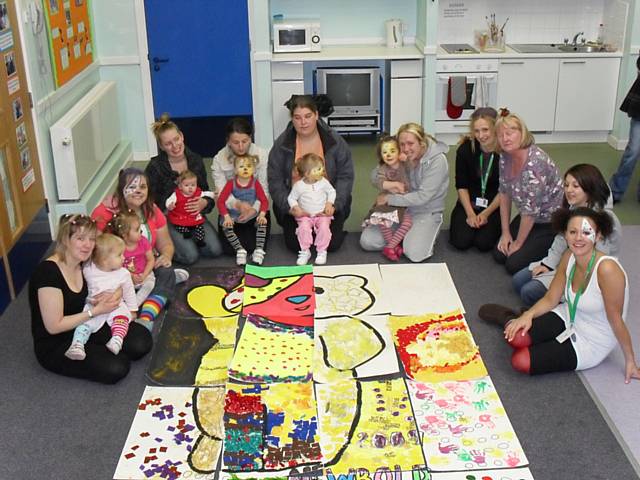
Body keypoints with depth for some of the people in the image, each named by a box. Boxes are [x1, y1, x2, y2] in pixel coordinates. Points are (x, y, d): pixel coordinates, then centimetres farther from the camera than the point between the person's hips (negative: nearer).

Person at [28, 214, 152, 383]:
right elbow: (54, 326, -23)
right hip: (55, 346, -7)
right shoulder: (48, 271, -24)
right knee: (116, 368, -24)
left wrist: (114, 296, -14)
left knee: (141, 342, -10)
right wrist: (96, 310, -21)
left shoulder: (85, 264, -1)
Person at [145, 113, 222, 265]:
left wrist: (204, 203, -13)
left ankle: (187, 239, 16)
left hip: (195, 215, 5)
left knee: (215, 250, -12)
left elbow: (206, 192, 8)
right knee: (190, 256, -21)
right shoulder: (155, 167, -12)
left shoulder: (195, 160, 1)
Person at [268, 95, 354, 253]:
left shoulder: (335, 141, -5)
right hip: (295, 207, 0)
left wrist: (334, 203, -18)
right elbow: (275, 181, -5)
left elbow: (345, 176, -4)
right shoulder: (282, 144, -5)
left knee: (332, 243, -14)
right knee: (295, 245, -14)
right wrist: (289, 207, -18)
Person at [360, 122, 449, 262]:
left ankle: (425, 233, 7)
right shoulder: (400, 156, -6)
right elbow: (374, 176, -1)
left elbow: (422, 197, -25)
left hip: (426, 212, -4)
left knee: (415, 253, -27)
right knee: (367, 241, -8)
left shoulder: (437, 161, -20)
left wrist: (389, 199, -21)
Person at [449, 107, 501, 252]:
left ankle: (491, 224, 14)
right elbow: (461, 185, -4)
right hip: (468, 203, 1)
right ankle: (458, 223, 16)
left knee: (483, 243, -18)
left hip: (494, 205, -1)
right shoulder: (466, 149, -13)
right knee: (461, 241, -16)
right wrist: (470, 214, -10)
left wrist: (486, 214, -11)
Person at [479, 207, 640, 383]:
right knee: (517, 337, -21)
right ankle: (511, 320, 14)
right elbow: (550, 299, 0)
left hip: (590, 344, -5)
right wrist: (529, 315, -18)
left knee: (522, 361, -18)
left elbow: (615, 319, -22)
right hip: (567, 318, 5)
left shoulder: (607, 269, -31)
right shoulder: (569, 257, -10)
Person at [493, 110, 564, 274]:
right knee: (499, 254, 4)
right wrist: (505, 233, 1)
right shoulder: (505, 156, -7)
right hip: (528, 217, 8)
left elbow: (531, 210, -27)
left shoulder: (535, 162, -32)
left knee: (514, 264, -11)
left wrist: (518, 243, -16)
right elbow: (505, 193, 2)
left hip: (551, 222, -8)